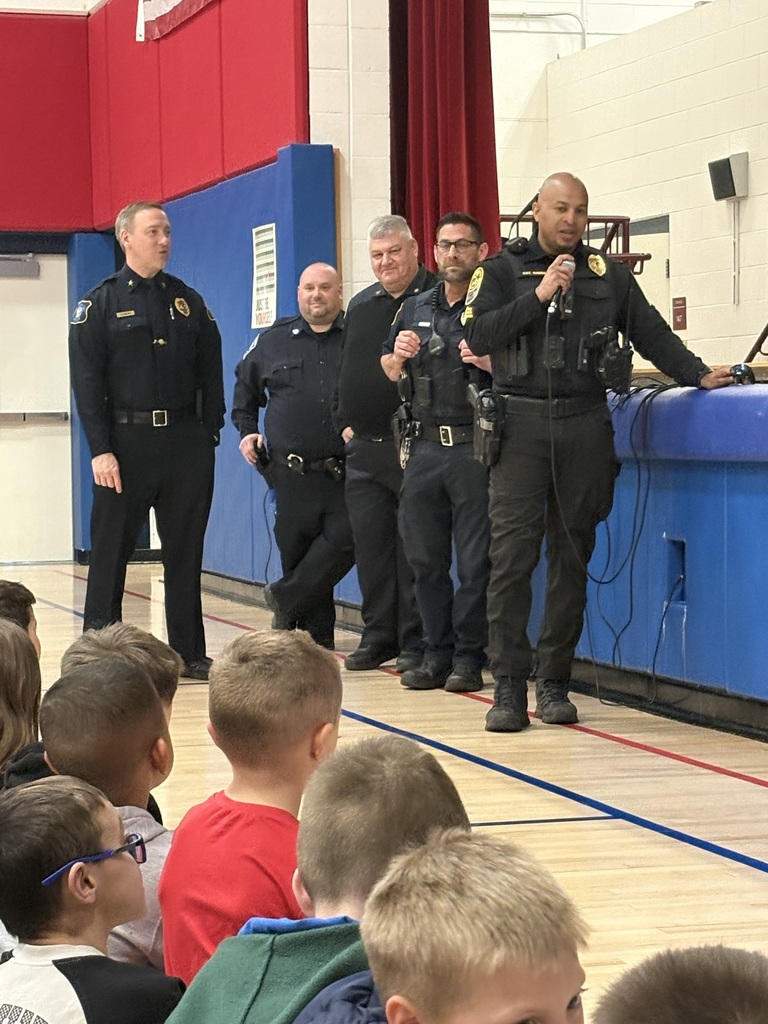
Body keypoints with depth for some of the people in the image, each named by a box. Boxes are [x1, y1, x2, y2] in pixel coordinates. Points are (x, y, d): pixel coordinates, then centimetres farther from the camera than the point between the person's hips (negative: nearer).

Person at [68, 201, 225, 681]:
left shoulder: (189, 302, 11)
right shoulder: (101, 304, 1)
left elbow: (211, 372, 11)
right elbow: (87, 382, -4)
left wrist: (209, 434, 1)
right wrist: (101, 449, -12)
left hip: (186, 442, 3)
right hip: (127, 441, -3)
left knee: (186, 551, 6)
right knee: (111, 552, 1)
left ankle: (190, 654, 12)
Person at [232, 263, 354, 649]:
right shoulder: (273, 341, 13)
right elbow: (245, 387, 27)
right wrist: (247, 431, 15)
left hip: (345, 469, -2)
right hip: (292, 471, 2)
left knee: (343, 541, -16)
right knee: (298, 553, 3)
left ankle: (285, 597, 5)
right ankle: (315, 639, 13)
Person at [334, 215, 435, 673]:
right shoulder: (360, 306, 17)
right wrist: (345, 423, 15)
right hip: (364, 447, 7)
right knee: (371, 547, 8)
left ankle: (415, 641, 2)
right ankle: (378, 637, 15)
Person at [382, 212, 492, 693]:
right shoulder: (415, 309, 16)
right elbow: (387, 372, 24)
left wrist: (489, 361, -19)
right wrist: (399, 357, 3)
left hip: (474, 449, -5)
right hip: (424, 449, 6)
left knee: (475, 560, -4)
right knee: (425, 559, 8)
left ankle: (469, 658, 3)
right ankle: (437, 656, 16)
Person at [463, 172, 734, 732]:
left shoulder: (609, 274, 13)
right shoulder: (502, 270, 7)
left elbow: (651, 333, 12)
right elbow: (478, 336, -6)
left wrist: (699, 375, -1)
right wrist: (539, 296, -13)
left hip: (584, 425, 2)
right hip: (521, 422, -2)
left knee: (572, 557, 4)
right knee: (512, 556, -8)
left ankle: (554, 684, 11)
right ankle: (509, 688, -6)